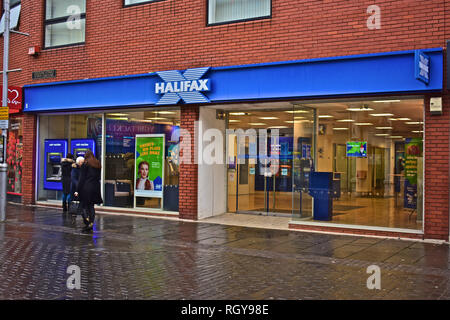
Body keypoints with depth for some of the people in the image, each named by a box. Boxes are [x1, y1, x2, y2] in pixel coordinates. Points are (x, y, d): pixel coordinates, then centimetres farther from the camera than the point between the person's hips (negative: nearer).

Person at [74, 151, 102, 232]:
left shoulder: (85, 164, -6)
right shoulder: (98, 165, 11)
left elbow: (81, 179, -8)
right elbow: (98, 177, 10)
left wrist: (77, 190, -7)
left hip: (86, 188, -5)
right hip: (95, 188, 6)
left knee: (85, 206, 1)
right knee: (91, 206, 11)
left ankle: (88, 224, -11)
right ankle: (91, 224, 10)